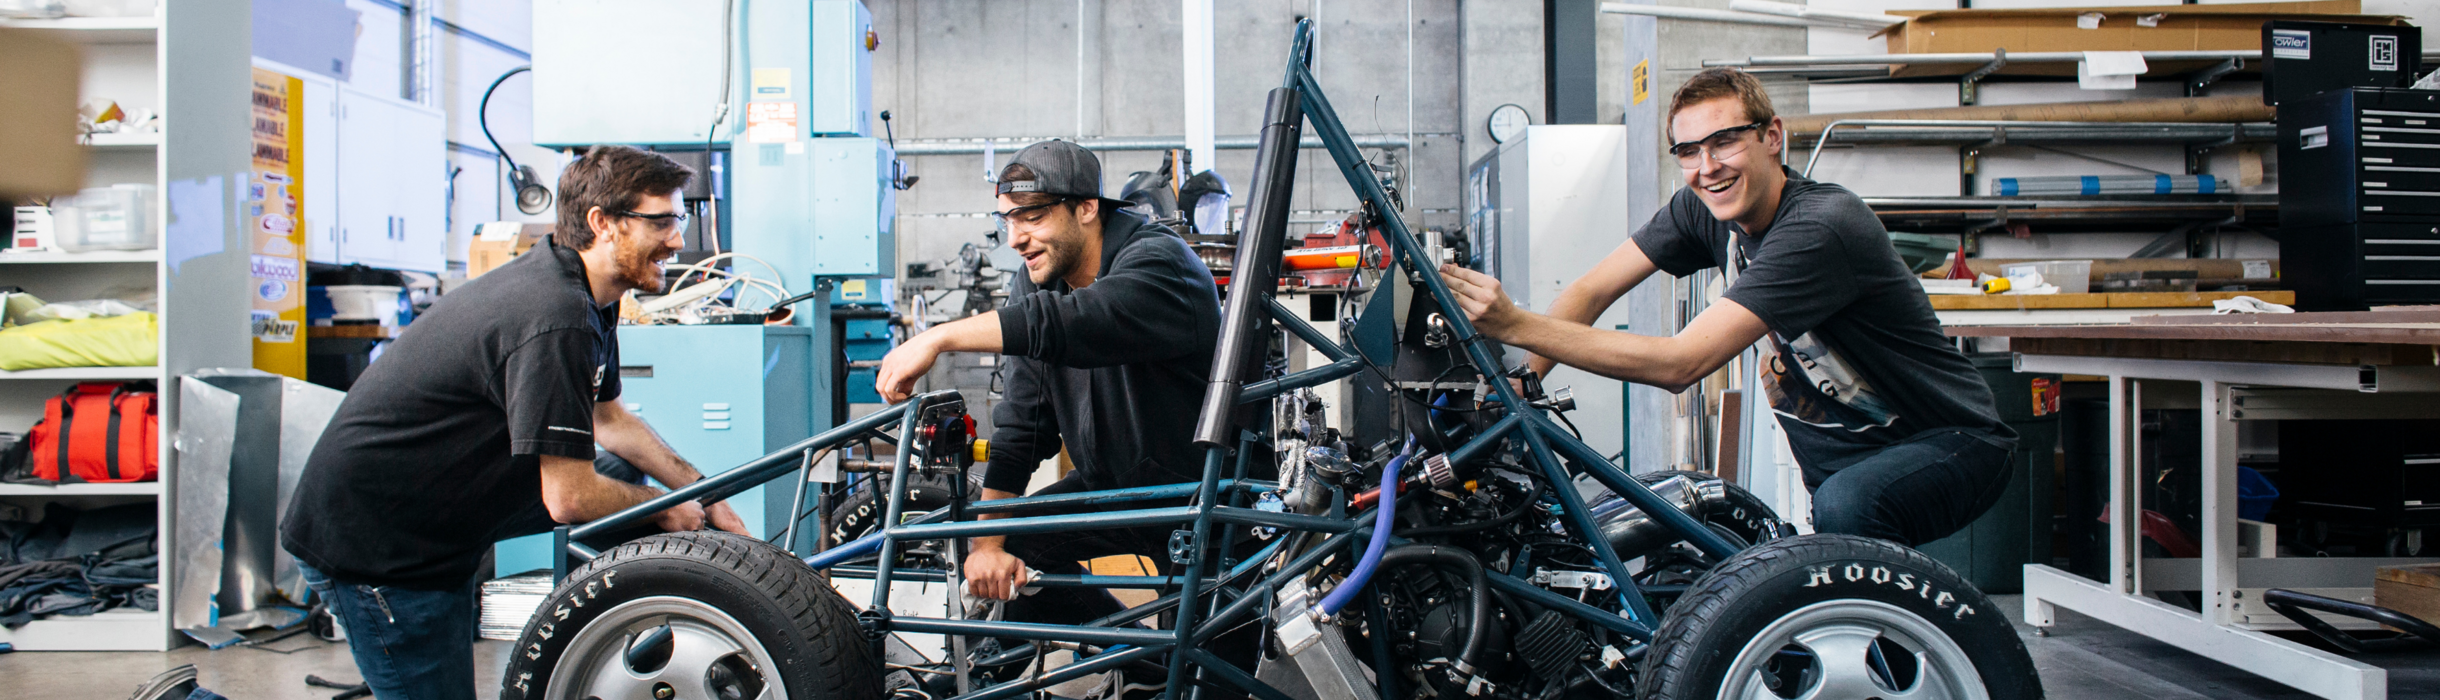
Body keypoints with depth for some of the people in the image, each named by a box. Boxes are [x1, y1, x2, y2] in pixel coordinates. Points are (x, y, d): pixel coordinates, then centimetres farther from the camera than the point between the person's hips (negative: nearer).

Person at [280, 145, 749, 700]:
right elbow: (569, 499, -26)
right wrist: (663, 508, -8)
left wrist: (703, 495, 12)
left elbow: (608, 418, 18)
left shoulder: (586, 296, 3)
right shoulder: (554, 318, -29)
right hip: (368, 544, -10)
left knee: (621, 475, 7)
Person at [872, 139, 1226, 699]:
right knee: (1006, 553, -8)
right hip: (1112, 481, 7)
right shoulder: (1034, 288, -1)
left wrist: (937, 338, -49)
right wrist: (988, 542, -16)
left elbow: (1069, 323, -45)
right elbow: (1019, 424, -7)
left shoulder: (1158, 262, -24)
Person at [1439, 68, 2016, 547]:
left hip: (1952, 442, -7)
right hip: (1841, 456, 7)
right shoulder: (1703, 209, -5)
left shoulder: (1820, 229, -30)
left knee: (1846, 506, -36)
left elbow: (1681, 363, -37)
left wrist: (1516, 325, -41)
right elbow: (1591, 291, -4)